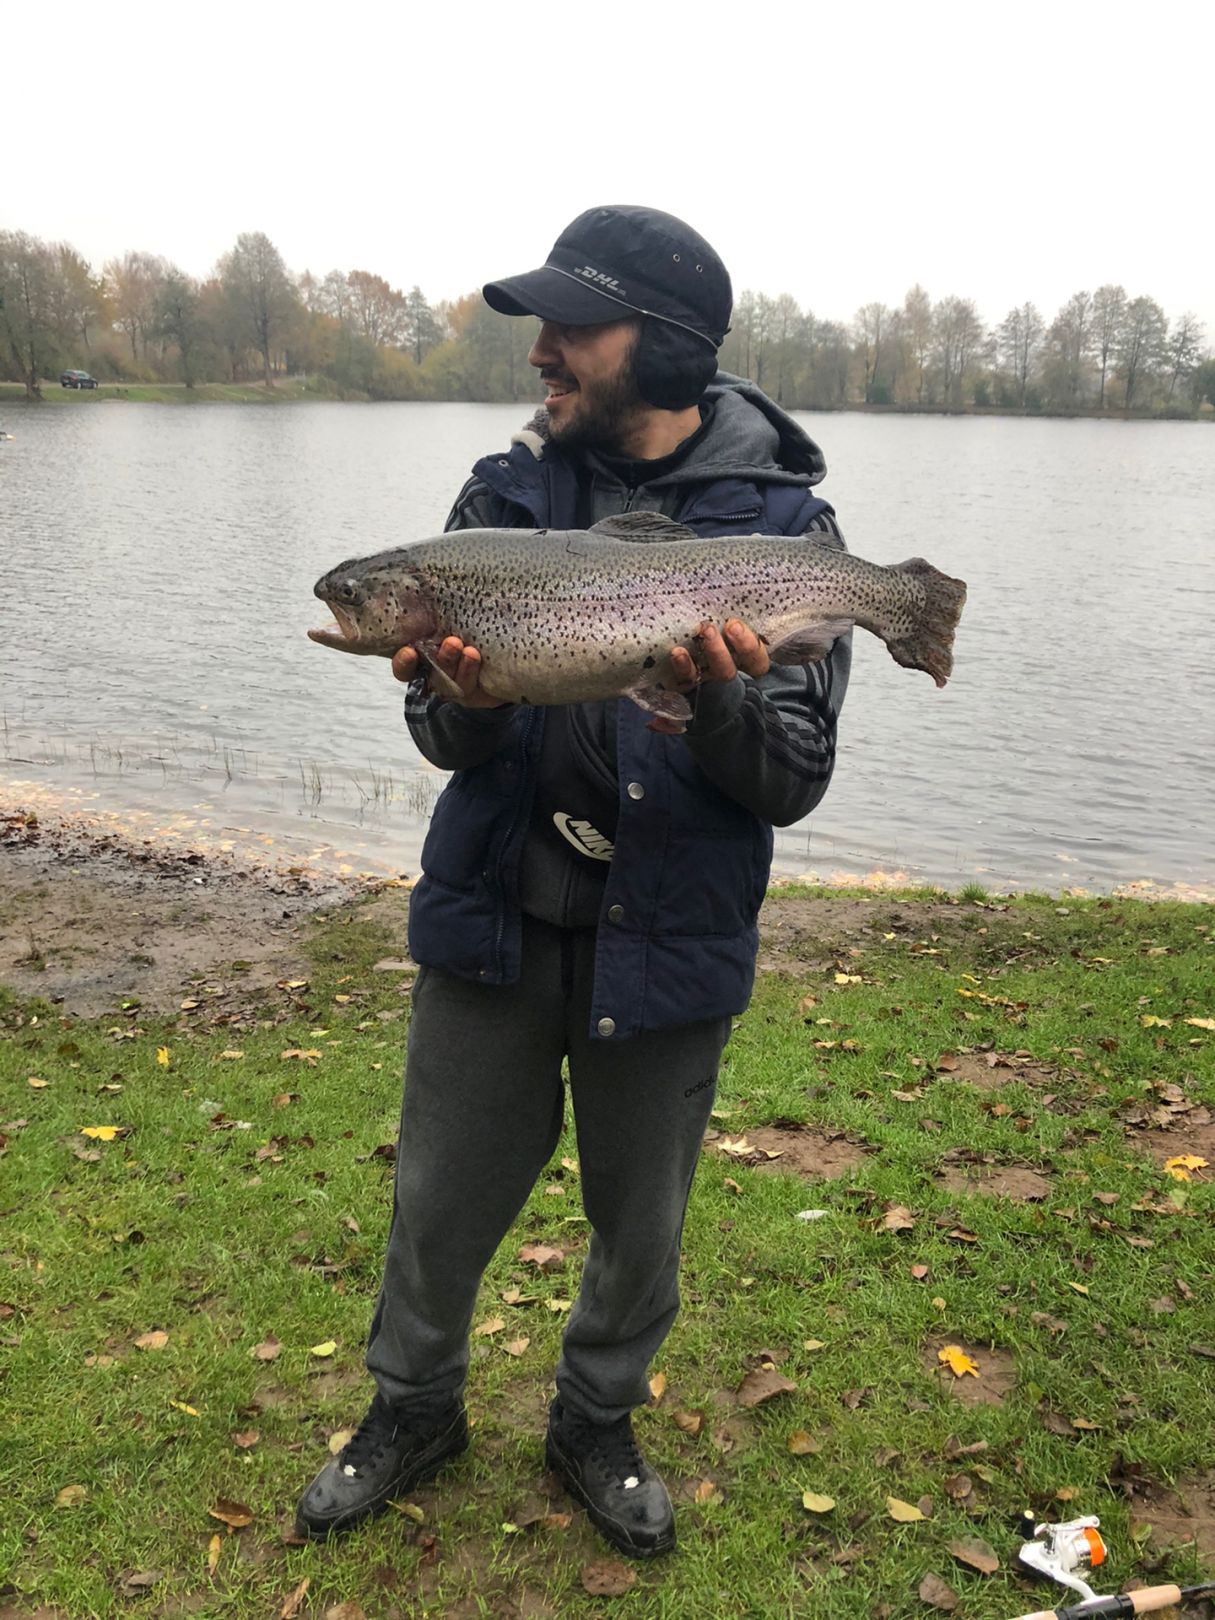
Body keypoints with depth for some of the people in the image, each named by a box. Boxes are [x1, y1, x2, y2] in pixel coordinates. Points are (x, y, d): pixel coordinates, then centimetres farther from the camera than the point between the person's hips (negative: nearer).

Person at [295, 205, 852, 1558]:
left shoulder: (782, 525, -8)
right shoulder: (508, 491, -1)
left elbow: (793, 786, -11)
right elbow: (445, 740, -2)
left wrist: (722, 700, -30)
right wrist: (462, 700, -24)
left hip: (666, 942, -2)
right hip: (494, 923, 2)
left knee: (640, 1223, 16)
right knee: (440, 1201, 15)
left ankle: (596, 1424, 44)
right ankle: (415, 1410, 44)